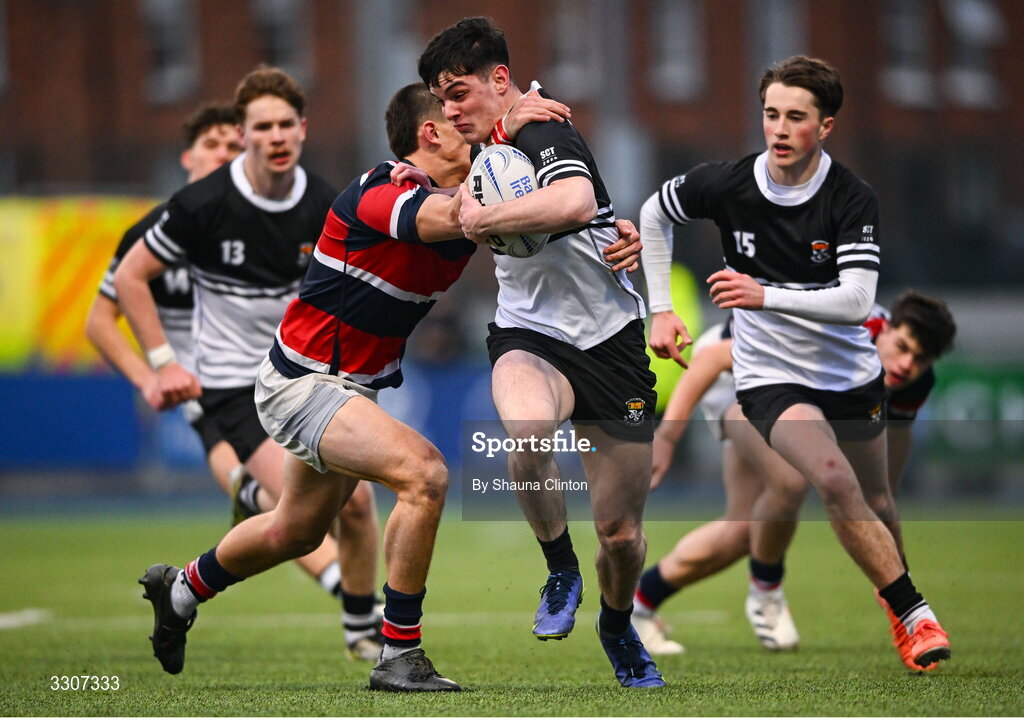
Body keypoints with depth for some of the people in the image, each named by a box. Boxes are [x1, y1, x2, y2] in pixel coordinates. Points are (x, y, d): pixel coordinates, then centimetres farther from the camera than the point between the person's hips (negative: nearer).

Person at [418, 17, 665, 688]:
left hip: (610, 344, -5)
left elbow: (576, 202, -37)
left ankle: (617, 626, 36)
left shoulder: (543, 133, -13)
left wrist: (484, 218, -25)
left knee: (622, 535, 3)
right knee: (528, 435, -34)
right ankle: (561, 569, -11)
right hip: (530, 338, 5)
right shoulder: (494, 148, 12)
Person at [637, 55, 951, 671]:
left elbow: (856, 301, -28)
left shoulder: (854, 200, -17)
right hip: (770, 377, -1)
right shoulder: (726, 185, -13)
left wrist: (766, 296, -39)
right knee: (835, 481, -25)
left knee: (875, 504, 16)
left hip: (852, 374, 1)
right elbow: (655, 213, 8)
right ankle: (915, 615, -17)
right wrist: (661, 309, 4)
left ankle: (895, 596, 46)